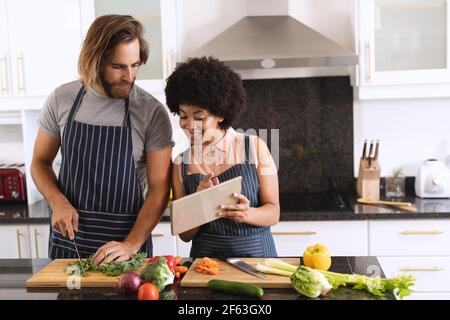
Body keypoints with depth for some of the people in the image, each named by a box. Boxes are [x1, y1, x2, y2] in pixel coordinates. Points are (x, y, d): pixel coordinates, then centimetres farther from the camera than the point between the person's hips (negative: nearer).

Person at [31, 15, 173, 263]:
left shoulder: (152, 112, -11)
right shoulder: (61, 99, -3)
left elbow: (159, 188, -11)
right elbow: (40, 162, 8)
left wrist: (131, 245, -21)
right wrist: (58, 203, -10)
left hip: (127, 243, -2)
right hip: (67, 237, 2)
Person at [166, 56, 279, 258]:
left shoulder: (255, 148, -3)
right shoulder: (181, 162, 3)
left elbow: (273, 212, -1)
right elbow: (185, 234, 5)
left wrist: (246, 214, -20)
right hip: (206, 257, 0)